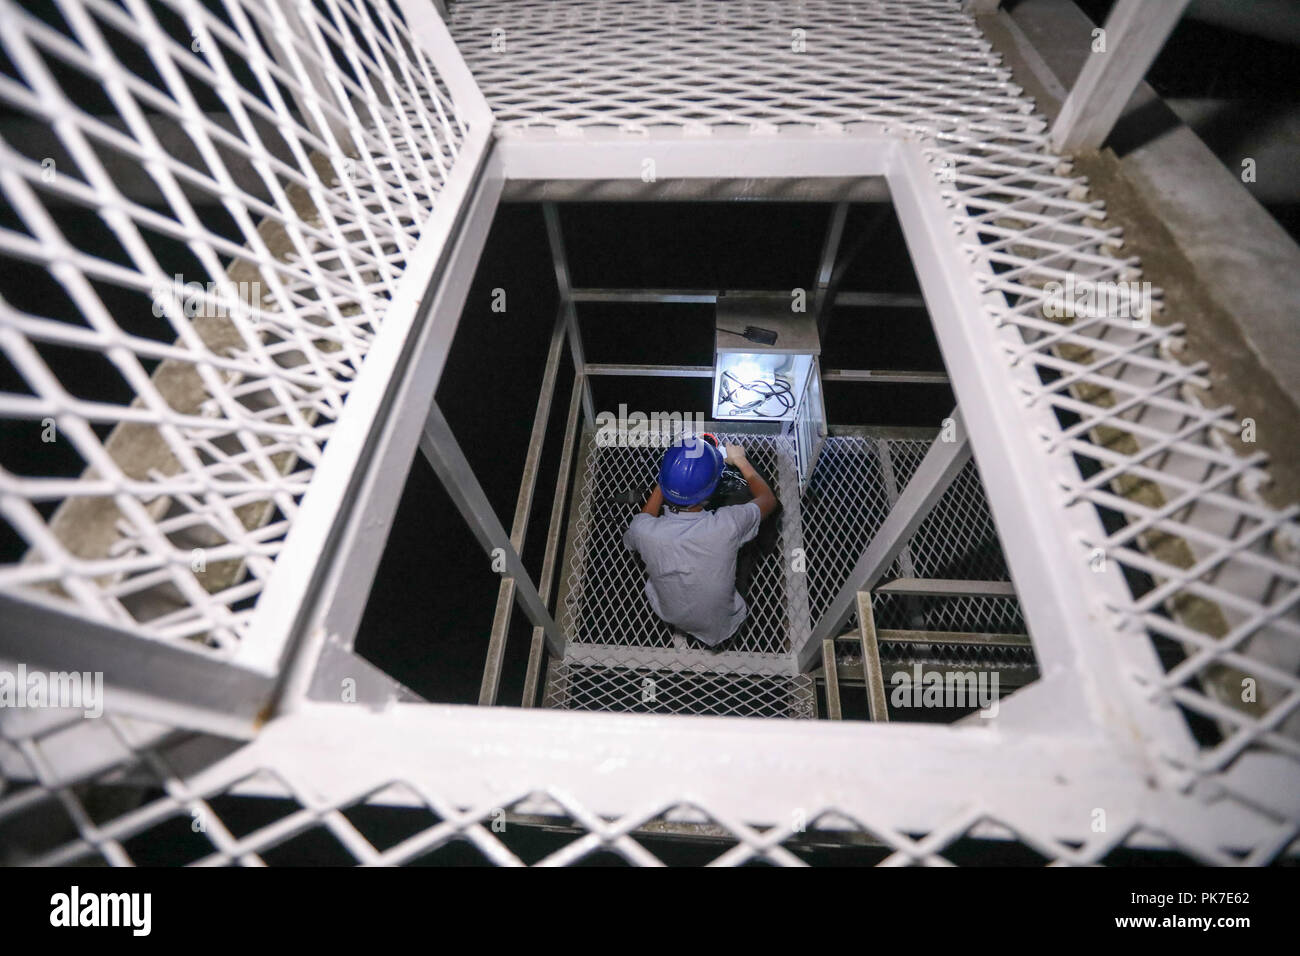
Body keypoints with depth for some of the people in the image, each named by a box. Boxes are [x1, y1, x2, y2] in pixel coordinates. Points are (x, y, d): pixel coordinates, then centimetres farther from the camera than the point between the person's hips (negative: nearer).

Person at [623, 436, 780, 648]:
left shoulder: (643, 530, -33)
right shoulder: (728, 525, -37)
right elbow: (769, 499, -12)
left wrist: (663, 482, -6)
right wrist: (741, 461, -1)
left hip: (669, 616, 2)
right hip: (721, 626, -1)